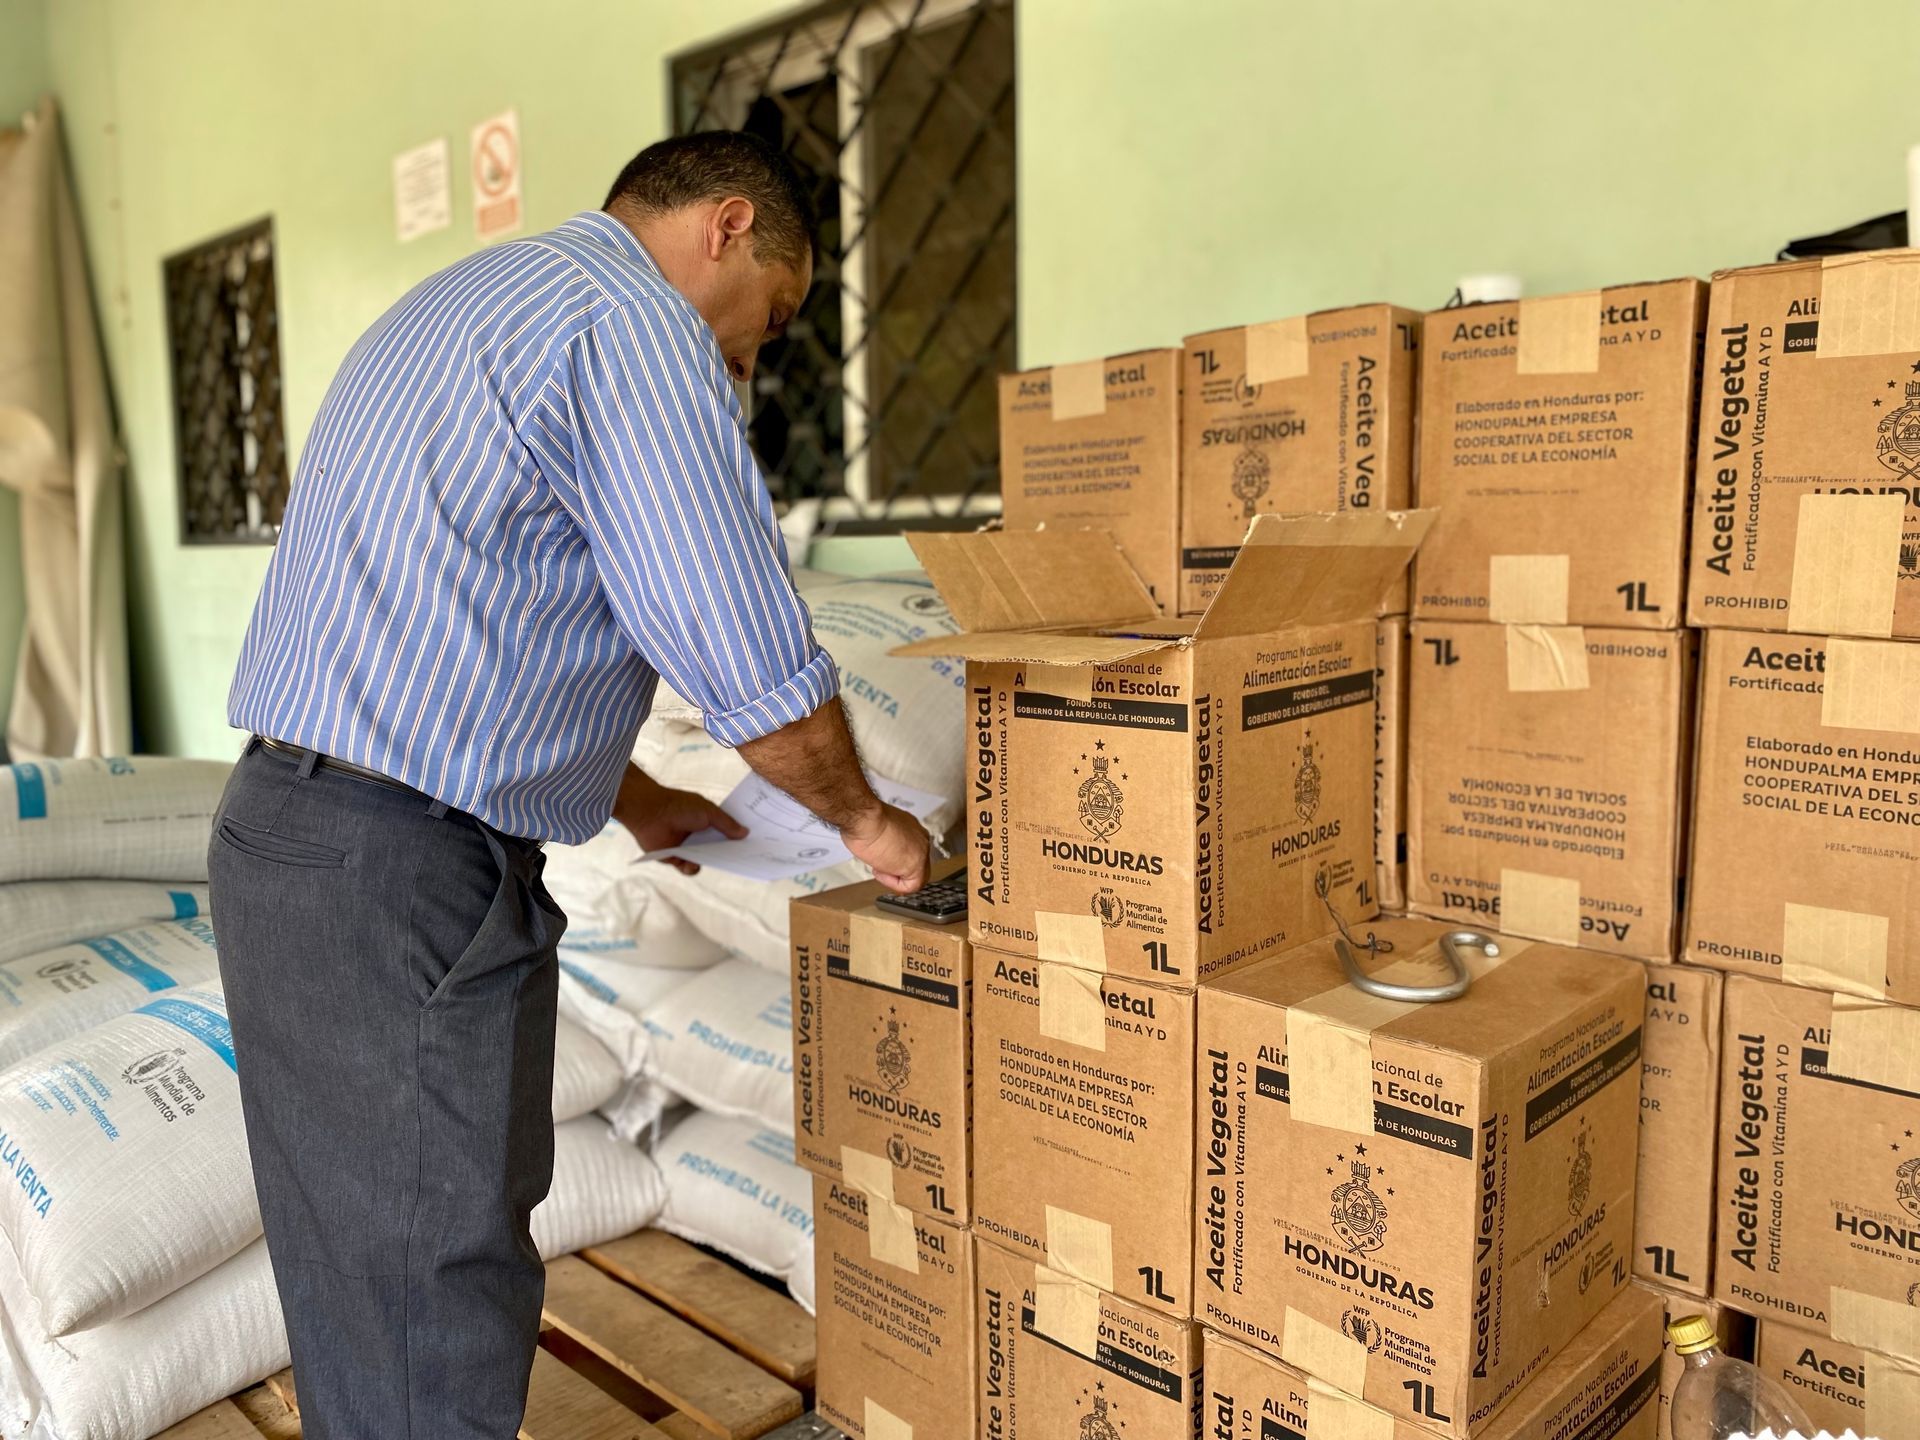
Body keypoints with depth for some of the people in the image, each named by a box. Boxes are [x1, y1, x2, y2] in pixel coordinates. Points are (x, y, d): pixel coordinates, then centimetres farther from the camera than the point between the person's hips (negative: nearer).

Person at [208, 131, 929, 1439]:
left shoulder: (455, 305, 22)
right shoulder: (636, 327, -11)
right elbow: (751, 661, -16)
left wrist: (634, 802, 30)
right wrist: (865, 819, 4)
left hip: (279, 835, 10)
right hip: (405, 881, -10)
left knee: (360, 1283, 21)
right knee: (436, 1307, 2)